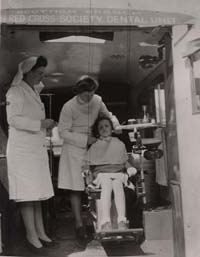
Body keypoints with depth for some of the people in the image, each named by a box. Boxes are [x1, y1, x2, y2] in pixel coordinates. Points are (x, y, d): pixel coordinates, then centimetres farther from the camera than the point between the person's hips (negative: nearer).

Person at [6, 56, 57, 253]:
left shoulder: (34, 91, 18)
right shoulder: (15, 91, -7)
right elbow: (13, 119, -16)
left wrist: (45, 124, 10)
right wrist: (39, 124, -19)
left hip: (38, 147, 8)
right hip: (22, 149, -8)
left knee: (37, 193, 11)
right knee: (27, 193, -5)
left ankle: (40, 232, 18)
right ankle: (32, 235, 4)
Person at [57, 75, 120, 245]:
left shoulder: (97, 101, -2)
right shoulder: (69, 107, -15)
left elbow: (108, 115, 15)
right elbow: (63, 132, -12)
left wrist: (115, 124, -7)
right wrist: (85, 139, -18)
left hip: (93, 146, 4)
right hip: (74, 149, -4)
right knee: (76, 189, -3)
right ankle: (79, 226, 4)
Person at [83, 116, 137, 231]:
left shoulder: (119, 144, 24)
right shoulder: (94, 147, 20)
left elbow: (125, 161, 25)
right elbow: (87, 165, 16)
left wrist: (130, 169, 6)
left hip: (118, 173, 1)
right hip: (102, 174, -1)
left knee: (118, 184, -35)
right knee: (107, 185, -36)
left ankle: (122, 220, -47)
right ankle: (105, 221, -48)